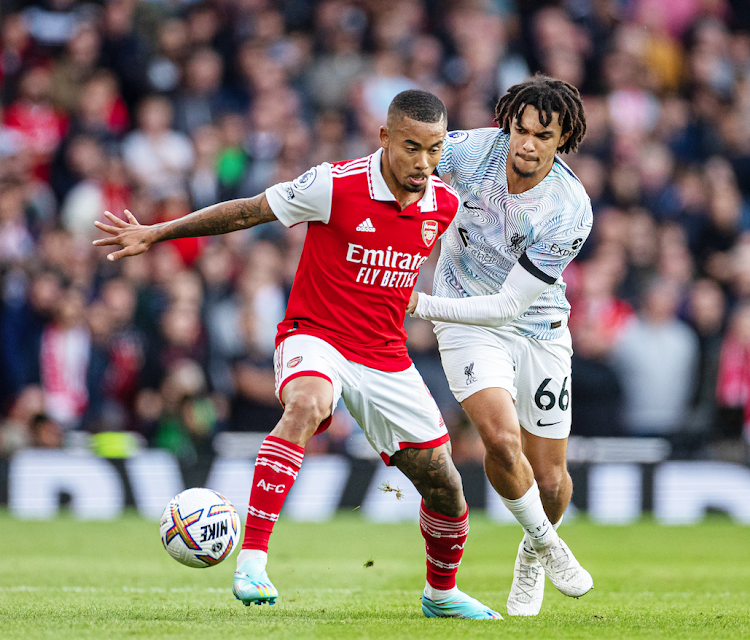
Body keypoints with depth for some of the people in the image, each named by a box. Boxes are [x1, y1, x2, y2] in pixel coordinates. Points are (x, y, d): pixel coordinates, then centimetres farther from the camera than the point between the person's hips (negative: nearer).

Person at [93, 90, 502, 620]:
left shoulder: (444, 205, -4)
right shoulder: (336, 186, -17)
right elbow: (248, 211, -6)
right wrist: (157, 233, -2)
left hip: (388, 359, 5)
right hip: (316, 338, -5)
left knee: (445, 487, 5)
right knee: (307, 404, -39)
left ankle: (441, 592, 36)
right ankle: (252, 558, -40)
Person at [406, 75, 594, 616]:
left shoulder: (572, 213, -23)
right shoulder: (476, 149, -18)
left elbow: (508, 305, -23)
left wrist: (421, 305, -27)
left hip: (538, 330, 0)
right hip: (467, 325, 0)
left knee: (550, 479, 4)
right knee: (502, 438, -25)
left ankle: (532, 555, 39)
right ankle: (549, 545, 1)